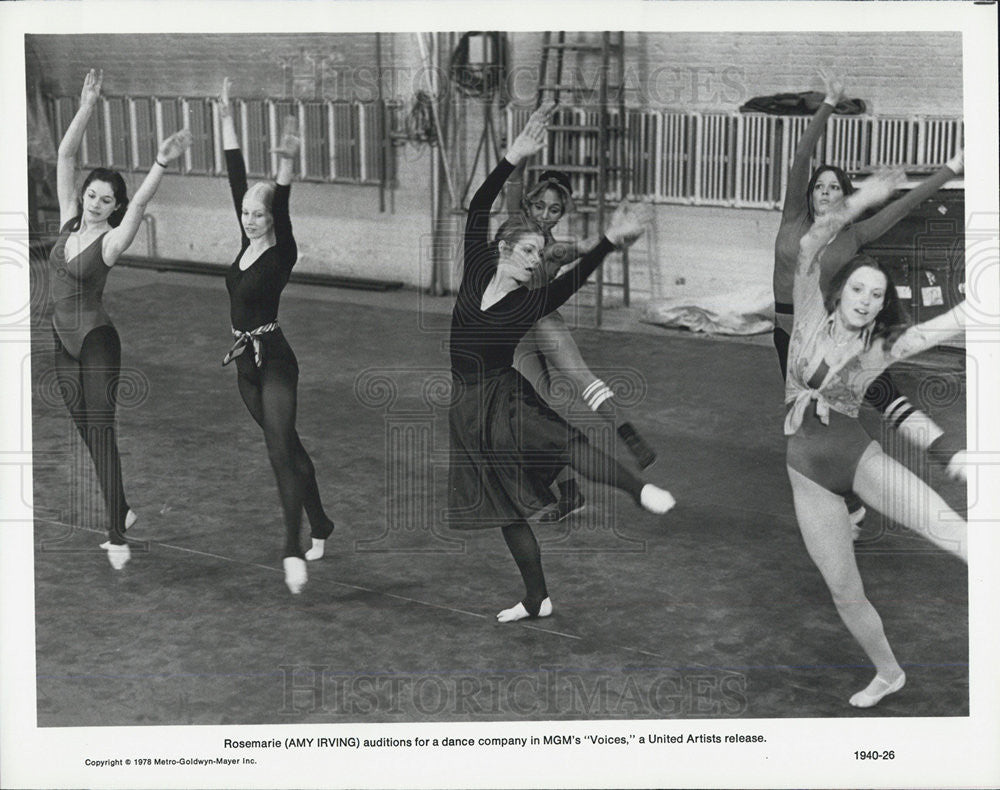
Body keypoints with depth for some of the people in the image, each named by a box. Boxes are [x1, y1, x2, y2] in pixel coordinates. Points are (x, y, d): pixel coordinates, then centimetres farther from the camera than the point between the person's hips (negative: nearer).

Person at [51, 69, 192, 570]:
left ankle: (118, 538, -8)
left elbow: (138, 205, -29)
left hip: (96, 341, -7)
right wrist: (86, 108, -9)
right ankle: (121, 511, 26)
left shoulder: (111, 241, -11)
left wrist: (160, 166, -45)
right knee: (87, 430, 12)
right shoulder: (69, 222, 3)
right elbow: (64, 159, -1)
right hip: (64, 341, 7)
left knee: (101, 431, -9)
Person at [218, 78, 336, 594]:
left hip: (274, 360, -8)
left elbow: (281, 207, -29)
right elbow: (237, 177, 7)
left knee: (281, 451, -14)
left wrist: (286, 165, -46)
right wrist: (227, 120, 6)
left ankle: (294, 552, -19)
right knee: (288, 447, 17)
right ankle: (320, 527, 31)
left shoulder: (281, 252, -11)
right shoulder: (246, 242, 6)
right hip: (246, 360, 8)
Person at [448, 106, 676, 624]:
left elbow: (574, 279, -21)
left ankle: (639, 488, -49)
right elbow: (477, 211, -6)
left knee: (561, 441, -35)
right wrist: (513, 158, -16)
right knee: (505, 509, 10)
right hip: (469, 408, 3)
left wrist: (611, 242, -36)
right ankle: (536, 600, 21)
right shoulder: (476, 271, -1)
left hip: (506, 400, -2)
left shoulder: (530, 303, -6)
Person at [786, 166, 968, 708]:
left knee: (944, 526, -27)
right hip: (807, 473, 2)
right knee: (843, 590, 4)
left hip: (857, 456, -1)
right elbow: (809, 248, -8)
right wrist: (858, 203, -17)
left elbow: (954, 322, -7)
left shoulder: (882, 347, 2)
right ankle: (888, 673, 25)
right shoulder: (811, 318, 4)